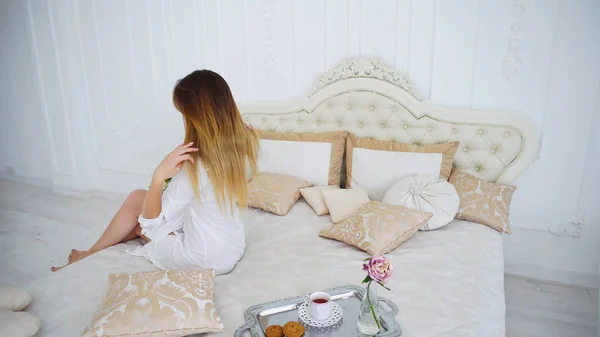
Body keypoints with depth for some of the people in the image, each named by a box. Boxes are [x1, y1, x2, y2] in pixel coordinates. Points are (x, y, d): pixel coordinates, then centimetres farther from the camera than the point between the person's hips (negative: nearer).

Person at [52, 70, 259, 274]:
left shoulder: (195, 165, -30)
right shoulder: (243, 145, -10)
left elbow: (151, 222, -21)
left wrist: (158, 176, -33)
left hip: (205, 260, -6)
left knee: (137, 200, 12)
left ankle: (92, 254, 36)